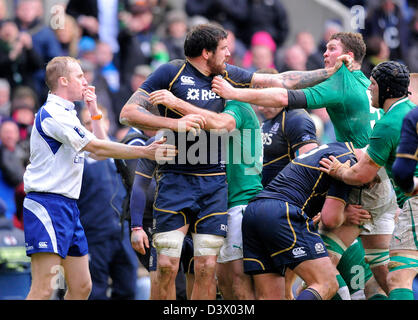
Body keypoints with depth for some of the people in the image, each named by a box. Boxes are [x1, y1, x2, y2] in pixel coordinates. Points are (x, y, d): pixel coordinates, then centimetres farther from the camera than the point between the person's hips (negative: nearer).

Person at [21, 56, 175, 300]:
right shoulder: (52, 113, -11)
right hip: (47, 204, -11)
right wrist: (145, 152, -14)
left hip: (68, 206, 11)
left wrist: (95, 112, 17)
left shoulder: (66, 115, 21)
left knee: (82, 286, 8)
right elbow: (97, 147, -16)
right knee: (43, 289, -18)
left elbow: (99, 150, 24)